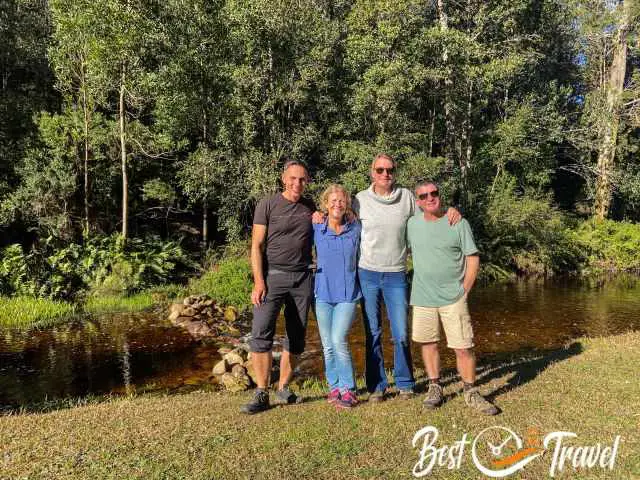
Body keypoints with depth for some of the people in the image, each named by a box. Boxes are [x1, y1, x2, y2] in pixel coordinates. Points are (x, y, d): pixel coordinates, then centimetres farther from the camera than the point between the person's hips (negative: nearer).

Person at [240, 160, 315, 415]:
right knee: (261, 332, -13)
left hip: (302, 278, 4)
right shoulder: (268, 205, 1)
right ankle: (261, 394, -3)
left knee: (296, 337, 6)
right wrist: (259, 281, -12)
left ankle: (283, 389, 18)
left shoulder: (310, 207, 13)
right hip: (273, 275, -4)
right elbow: (256, 246, -3)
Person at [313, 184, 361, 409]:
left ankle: (348, 390, 2)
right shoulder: (316, 229, 1)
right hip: (323, 293, 2)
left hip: (347, 294, -2)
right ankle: (334, 386, 24)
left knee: (339, 340, -13)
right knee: (327, 345, 8)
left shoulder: (355, 229, 1)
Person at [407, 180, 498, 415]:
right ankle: (435, 388, 28)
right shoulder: (412, 224, 4)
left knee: (463, 347, -2)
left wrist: (463, 290, -6)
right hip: (422, 298, 3)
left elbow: (473, 259, -2)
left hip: (453, 299, -3)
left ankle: (472, 393, 16)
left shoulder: (458, 224, -4)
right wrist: (422, 283, 10)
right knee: (428, 343, 11)